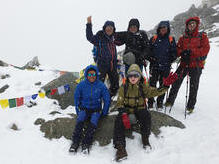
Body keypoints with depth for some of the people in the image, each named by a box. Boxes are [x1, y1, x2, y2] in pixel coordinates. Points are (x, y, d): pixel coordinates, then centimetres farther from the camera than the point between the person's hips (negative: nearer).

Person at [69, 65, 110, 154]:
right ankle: (75, 142, -24)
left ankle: (86, 143, -27)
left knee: (93, 122, -28)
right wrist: (78, 111, 4)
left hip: (96, 109, -1)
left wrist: (104, 113, 2)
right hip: (84, 108, 1)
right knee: (80, 121, -27)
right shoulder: (81, 85, -1)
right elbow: (76, 98, 9)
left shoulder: (101, 85, -3)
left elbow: (107, 100, 5)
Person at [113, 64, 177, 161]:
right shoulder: (123, 87, -2)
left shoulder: (143, 87, 1)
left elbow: (155, 92, -10)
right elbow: (120, 103, -4)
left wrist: (165, 86, -27)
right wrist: (124, 115, -21)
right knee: (119, 120, -28)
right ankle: (120, 147, -29)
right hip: (127, 110, 0)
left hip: (140, 110, 0)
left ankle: (145, 138, -9)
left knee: (146, 116, -32)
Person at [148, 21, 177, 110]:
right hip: (154, 66, -1)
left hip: (165, 67, 1)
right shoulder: (153, 39, 7)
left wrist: (170, 60, -3)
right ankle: (150, 102, 7)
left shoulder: (171, 40, 8)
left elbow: (174, 52, 10)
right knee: (152, 84, -3)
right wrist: (150, 58, -5)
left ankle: (160, 102, 20)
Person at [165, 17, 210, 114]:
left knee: (193, 87, 4)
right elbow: (178, 49, 9)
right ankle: (170, 101, 14)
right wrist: (182, 52, -14)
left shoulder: (202, 36, 3)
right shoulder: (183, 38, 12)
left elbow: (206, 49, -8)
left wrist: (191, 51, -20)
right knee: (176, 82, 0)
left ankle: (190, 106, 17)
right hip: (184, 64, 2)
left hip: (196, 65, -2)